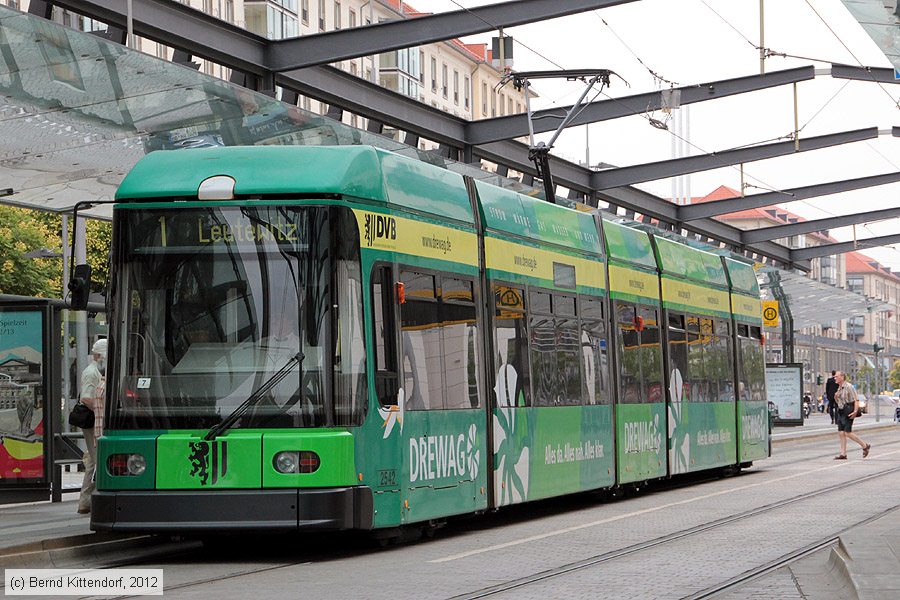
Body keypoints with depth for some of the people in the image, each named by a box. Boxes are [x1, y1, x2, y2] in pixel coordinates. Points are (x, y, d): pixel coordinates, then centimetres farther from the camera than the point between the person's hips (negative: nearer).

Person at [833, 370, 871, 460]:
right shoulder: (839, 388, 14)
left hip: (848, 412, -9)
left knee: (848, 433, -11)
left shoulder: (848, 387, -13)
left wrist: (855, 411, -26)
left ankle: (865, 446, 4)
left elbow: (856, 400, -16)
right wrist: (836, 397, 2)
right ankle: (843, 454, 4)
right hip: (841, 412, 9)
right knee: (841, 433, 3)